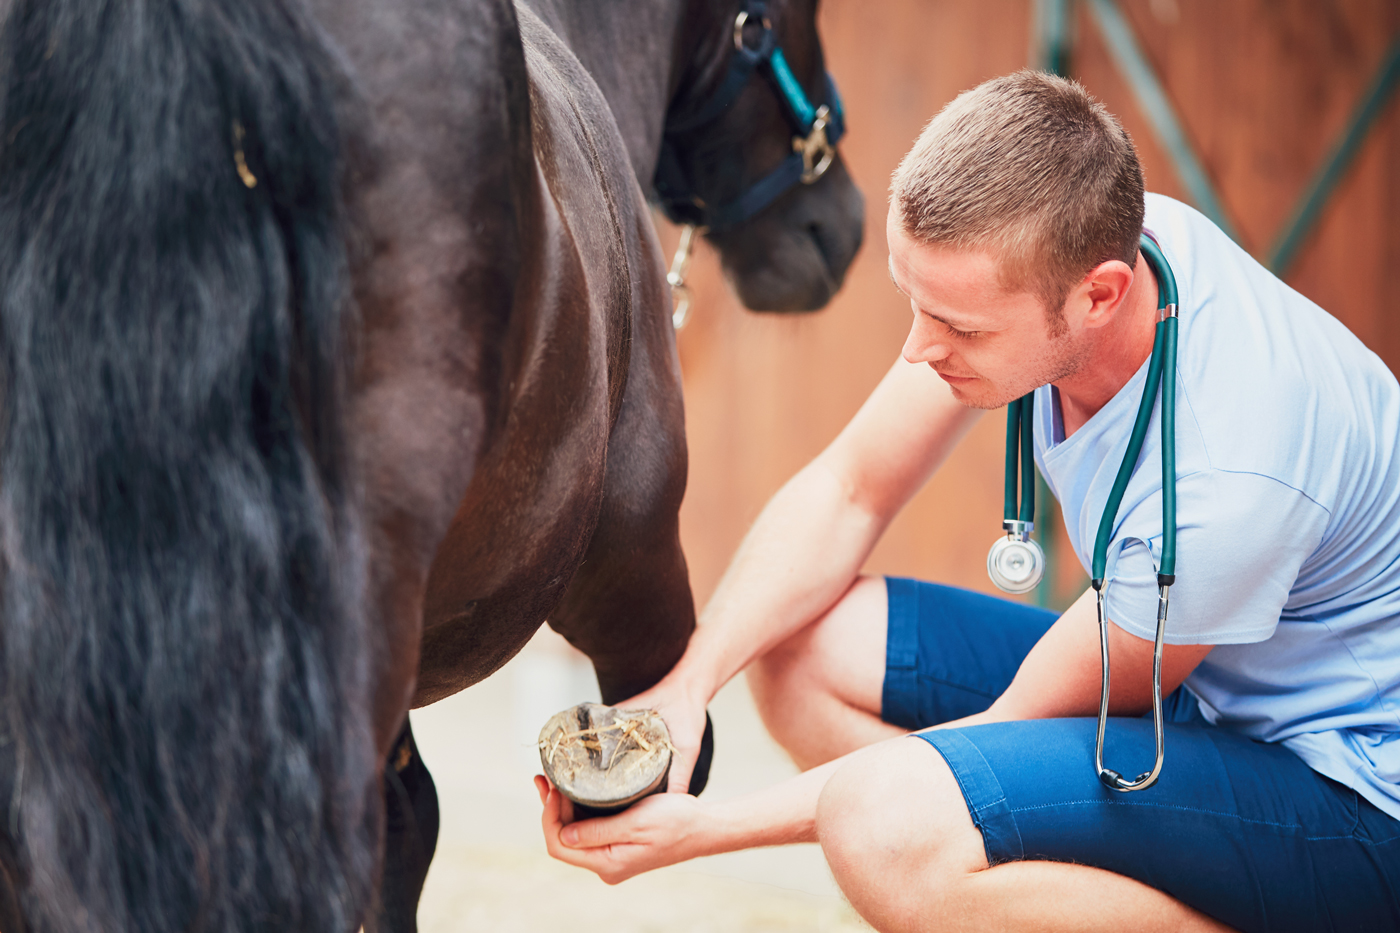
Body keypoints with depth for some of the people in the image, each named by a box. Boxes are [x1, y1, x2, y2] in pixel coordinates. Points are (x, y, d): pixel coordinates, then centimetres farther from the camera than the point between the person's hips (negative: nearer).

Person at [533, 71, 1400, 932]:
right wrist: (690, 680, -13)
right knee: (807, 646, -2)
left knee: (890, 822, -29)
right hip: (1196, 695, 9)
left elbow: (1018, 729, -19)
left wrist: (706, 829, -19)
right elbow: (850, 491, 1)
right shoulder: (1027, 257, -12)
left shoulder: (1223, 487, -34)